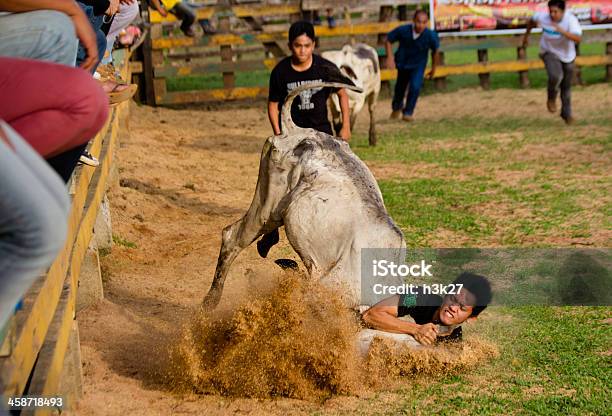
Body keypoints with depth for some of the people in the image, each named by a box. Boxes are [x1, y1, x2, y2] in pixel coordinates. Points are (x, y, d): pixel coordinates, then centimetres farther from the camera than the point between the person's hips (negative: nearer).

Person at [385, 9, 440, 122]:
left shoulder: (430, 35, -27)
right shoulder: (402, 30, -28)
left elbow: (435, 51, -7)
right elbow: (388, 40, -10)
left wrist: (433, 68, 5)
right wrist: (390, 57, -21)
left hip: (418, 65, -1)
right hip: (403, 63, 1)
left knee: (415, 86, -21)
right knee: (400, 87, 18)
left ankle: (408, 113, 1)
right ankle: (397, 107, 50)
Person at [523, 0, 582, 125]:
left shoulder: (571, 20, -28)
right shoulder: (543, 17, -22)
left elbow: (578, 39, -42)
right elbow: (533, 20, 2)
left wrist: (562, 31, -54)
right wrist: (526, 35, 14)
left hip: (567, 55, 1)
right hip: (550, 52, -1)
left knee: (566, 86, 13)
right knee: (555, 76, -30)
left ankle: (566, 113, 35)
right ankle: (551, 98, 1)